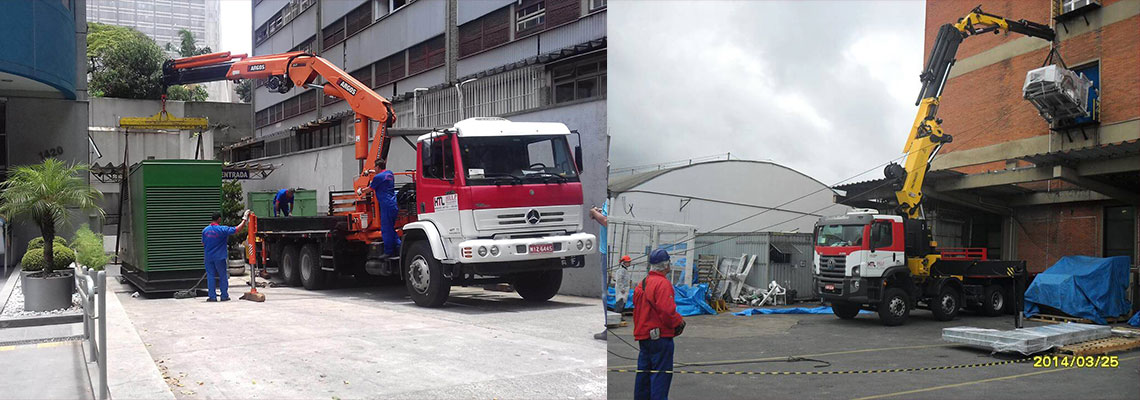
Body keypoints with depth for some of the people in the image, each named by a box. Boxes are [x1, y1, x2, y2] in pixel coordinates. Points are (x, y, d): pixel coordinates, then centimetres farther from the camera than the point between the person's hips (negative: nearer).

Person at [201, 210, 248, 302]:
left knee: (210, 276, 8)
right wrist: (244, 220, 0)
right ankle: (224, 296, 11)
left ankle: (212, 296, 7)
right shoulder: (222, 229, -13)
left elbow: (203, 244, 9)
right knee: (223, 276, 8)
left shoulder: (205, 230, 1)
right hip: (219, 257, -3)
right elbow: (238, 229, -12)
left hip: (208, 257, 3)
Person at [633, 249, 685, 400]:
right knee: (661, 374, -5)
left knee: (644, 372, 15)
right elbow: (667, 311, -23)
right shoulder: (663, 283, -16)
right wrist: (679, 322, -8)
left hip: (643, 335, 9)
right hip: (660, 336, -9)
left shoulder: (642, 284, 14)